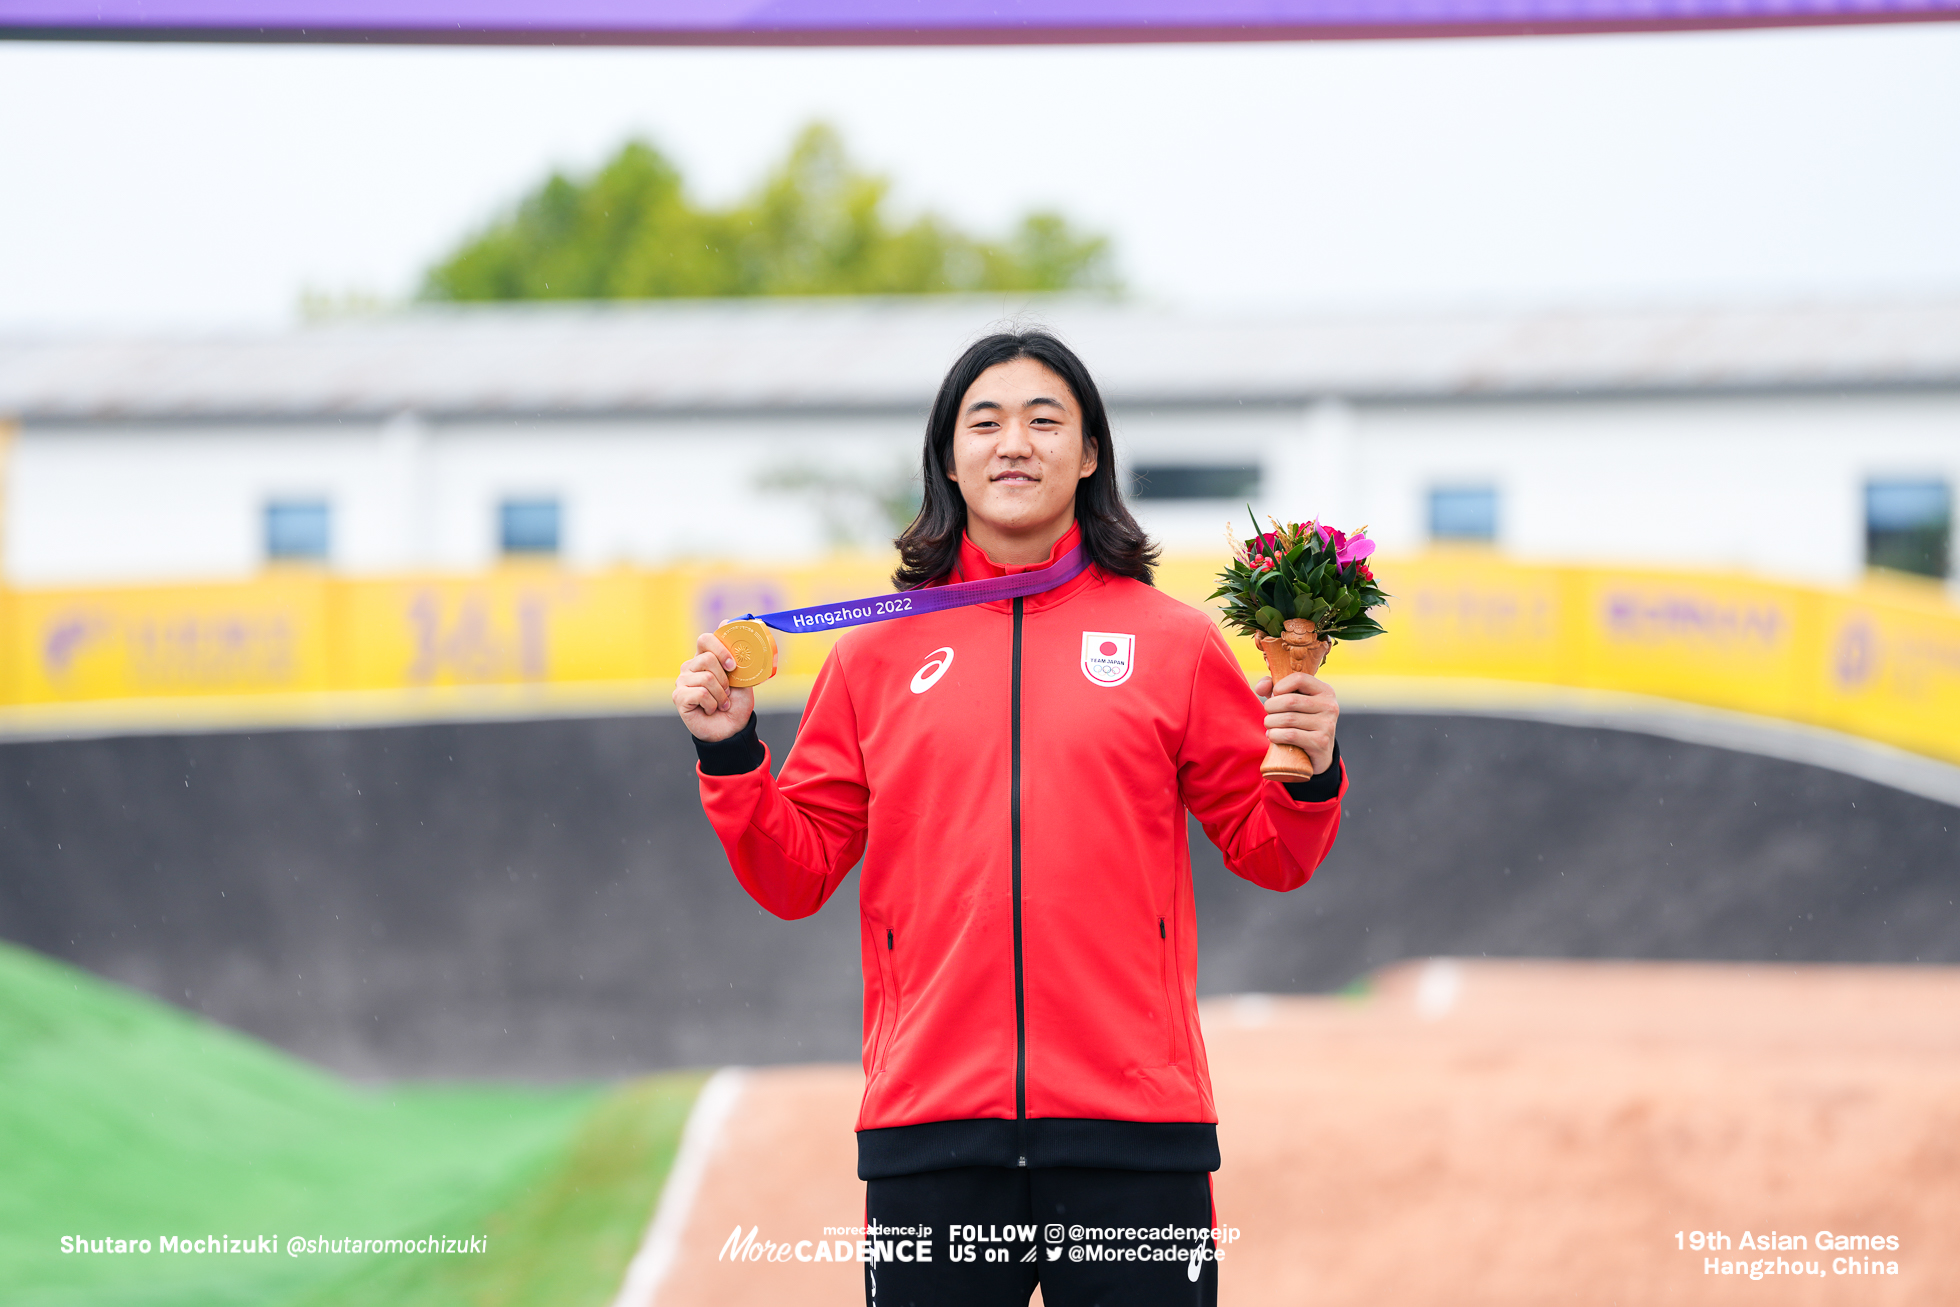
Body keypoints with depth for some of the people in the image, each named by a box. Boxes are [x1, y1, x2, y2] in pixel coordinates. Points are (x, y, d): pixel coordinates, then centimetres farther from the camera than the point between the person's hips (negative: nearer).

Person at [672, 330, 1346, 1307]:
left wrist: (1309, 776, -9)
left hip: (1131, 1121, -1)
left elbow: (1269, 855, 11)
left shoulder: (1172, 641, 8)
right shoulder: (876, 654, 10)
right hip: (930, 1121, 1)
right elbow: (796, 876, 13)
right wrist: (729, 757, -2)